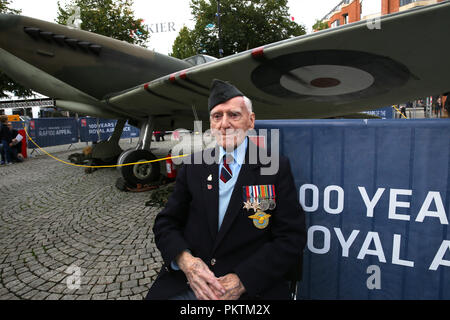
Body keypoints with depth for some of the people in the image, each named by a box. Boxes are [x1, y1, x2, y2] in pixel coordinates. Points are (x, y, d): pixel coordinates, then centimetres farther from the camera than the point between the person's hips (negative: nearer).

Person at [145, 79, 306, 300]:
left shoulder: (277, 168, -2)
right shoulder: (194, 165, 7)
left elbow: (292, 238, -6)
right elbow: (165, 223, 6)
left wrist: (242, 280, -16)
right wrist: (184, 259, -13)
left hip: (251, 288, -3)